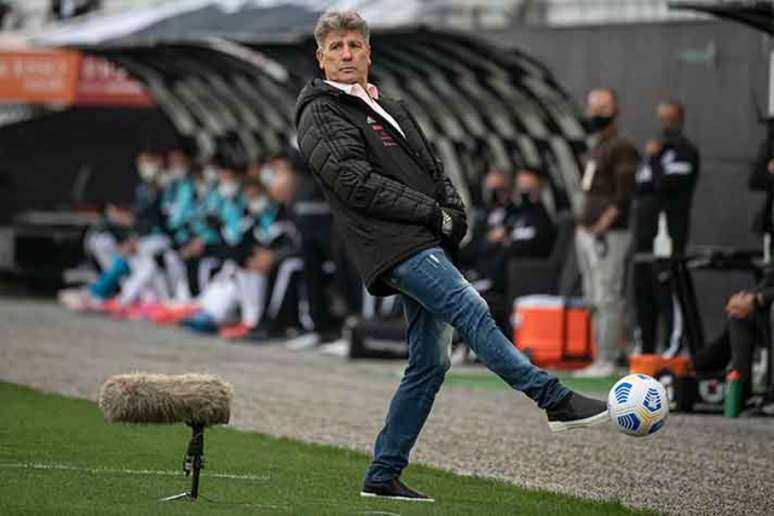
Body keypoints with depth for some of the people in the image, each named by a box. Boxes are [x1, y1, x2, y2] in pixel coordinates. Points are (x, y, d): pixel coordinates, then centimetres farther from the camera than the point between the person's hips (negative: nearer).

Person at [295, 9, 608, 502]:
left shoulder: (392, 110, 26)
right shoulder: (321, 114, 0)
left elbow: (433, 167, 24)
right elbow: (355, 181, -12)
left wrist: (454, 212, 2)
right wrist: (431, 213, -13)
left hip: (427, 244, 9)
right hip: (394, 244, -9)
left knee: (430, 363, 5)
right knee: (471, 309, -23)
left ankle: (383, 476, 10)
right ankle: (557, 401, -27)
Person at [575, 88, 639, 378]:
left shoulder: (622, 149, -10)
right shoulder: (596, 147, 18)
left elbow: (623, 196, -17)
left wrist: (601, 226, -20)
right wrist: (583, 225, 16)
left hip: (610, 235, -10)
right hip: (587, 234, 10)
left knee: (607, 298, -9)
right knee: (594, 299, 10)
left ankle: (606, 361, -10)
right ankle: (600, 359, 13)